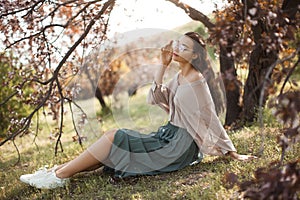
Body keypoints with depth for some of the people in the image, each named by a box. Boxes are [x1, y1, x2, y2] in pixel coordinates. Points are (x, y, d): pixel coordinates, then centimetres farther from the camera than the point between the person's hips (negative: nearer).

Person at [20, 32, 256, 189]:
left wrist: (232, 153, -10)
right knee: (112, 145, -1)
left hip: (179, 146, -9)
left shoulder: (196, 80, -14)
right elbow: (154, 98, 8)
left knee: (114, 138, -16)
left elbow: (212, 119, -12)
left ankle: (59, 177, -14)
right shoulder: (180, 77, 13)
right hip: (169, 137, 9)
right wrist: (163, 66, 0)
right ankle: (57, 170, -5)